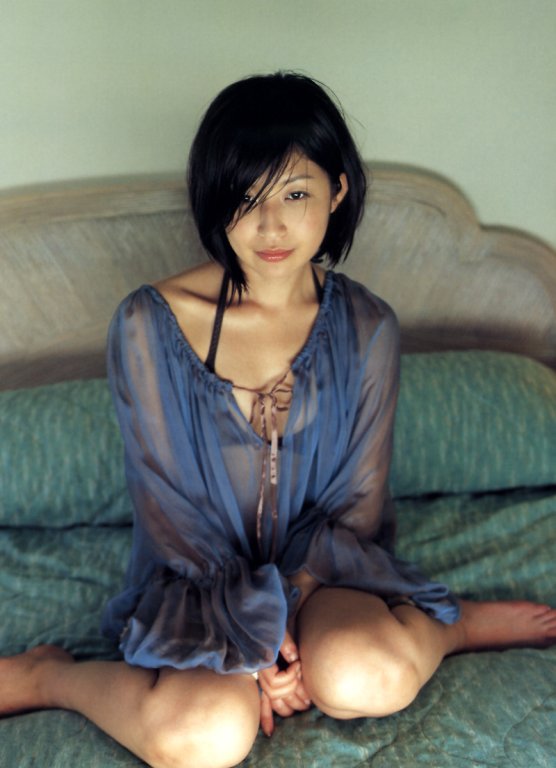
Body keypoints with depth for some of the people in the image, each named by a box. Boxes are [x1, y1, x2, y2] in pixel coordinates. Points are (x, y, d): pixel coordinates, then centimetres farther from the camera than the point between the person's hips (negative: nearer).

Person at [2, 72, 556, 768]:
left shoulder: (366, 328, -5)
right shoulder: (149, 325, -11)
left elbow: (359, 503, -1)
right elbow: (168, 506, -9)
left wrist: (283, 604, -14)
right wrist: (256, 632, -15)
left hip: (322, 566, 2)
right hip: (201, 577, -1)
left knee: (366, 679, -31)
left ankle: (447, 626, 1)